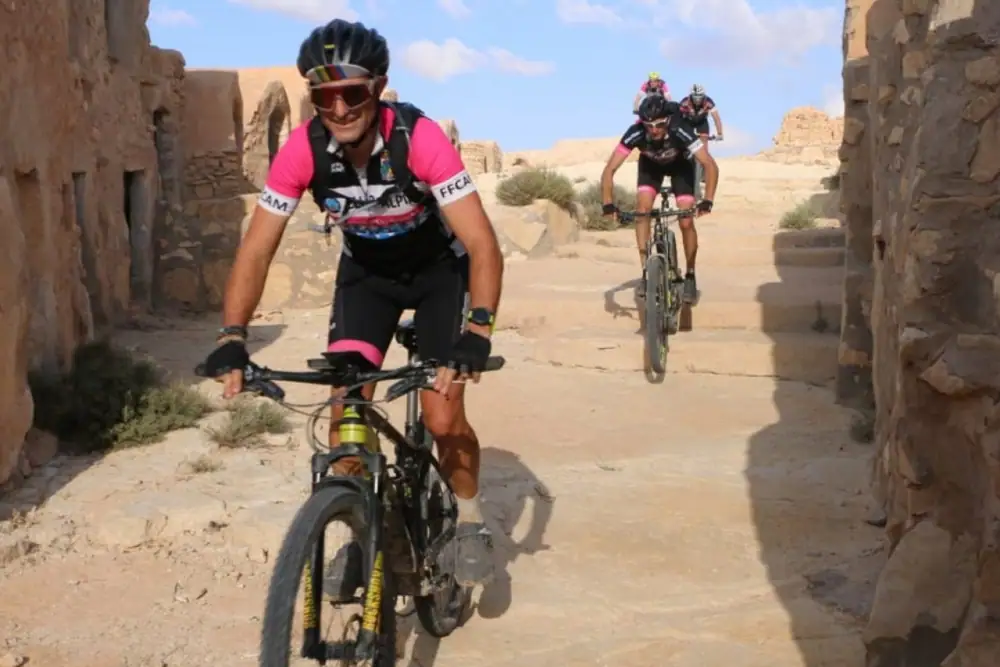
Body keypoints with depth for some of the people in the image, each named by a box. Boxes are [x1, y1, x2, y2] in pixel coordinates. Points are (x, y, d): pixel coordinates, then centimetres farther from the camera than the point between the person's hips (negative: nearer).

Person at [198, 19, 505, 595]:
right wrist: (232, 339, -35)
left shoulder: (421, 139, -34)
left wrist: (478, 329, -52)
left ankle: (471, 522, 17)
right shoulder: (303, 150, -26)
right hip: (365, 271, 3)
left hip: (438, 269, -2)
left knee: (444, 417, -11)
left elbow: (484, 245, -38)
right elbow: (256, 252, -22)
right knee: (346, 408, -10)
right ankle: (358, 535, 11)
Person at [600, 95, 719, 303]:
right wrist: (608, 203, -46)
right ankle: (646, 272, -13)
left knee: (686, 221, -13)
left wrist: (707, 200, -52)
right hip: (650, 164, 1)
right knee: (642, 208, -21)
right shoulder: (635, 134, -36)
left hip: (680, 164, -1)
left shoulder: (680, 131, -40)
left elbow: (710, 165, -40)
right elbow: (609, 170, -33)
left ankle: (690, 276, 5)